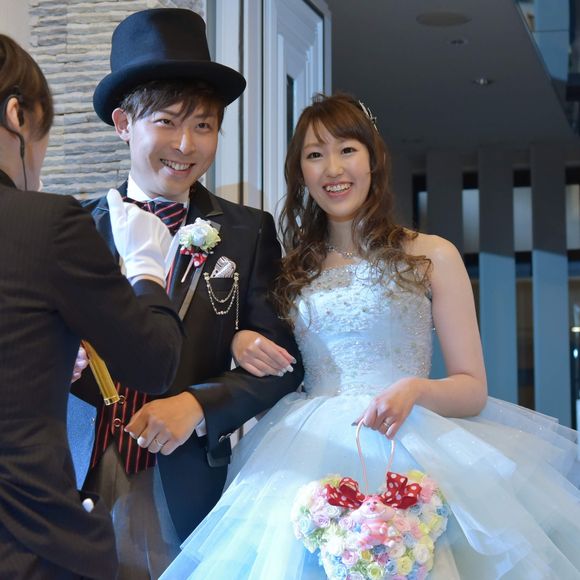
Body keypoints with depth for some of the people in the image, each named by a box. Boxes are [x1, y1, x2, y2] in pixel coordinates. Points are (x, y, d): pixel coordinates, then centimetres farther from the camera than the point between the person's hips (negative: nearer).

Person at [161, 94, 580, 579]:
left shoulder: (432, 256, 4)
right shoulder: (295, 270, 15)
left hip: (407, 449, -3)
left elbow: (472, 389, 2)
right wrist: (243, 342, -1)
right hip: (310, 457, 3)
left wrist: (414, 389, -19)